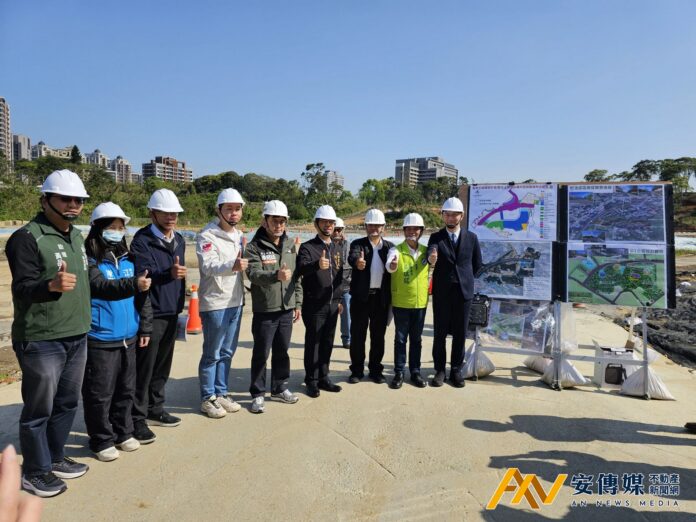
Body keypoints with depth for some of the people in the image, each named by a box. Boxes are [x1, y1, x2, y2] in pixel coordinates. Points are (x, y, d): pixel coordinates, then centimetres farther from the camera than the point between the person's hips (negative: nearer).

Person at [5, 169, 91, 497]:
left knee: (67, 402, 18)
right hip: (41, 340, -8)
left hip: (77, 336, 8)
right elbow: (21, 289, -18)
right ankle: (34, 472, 23)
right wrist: (52, 285, -38)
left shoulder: (77, 236, 12)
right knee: (39, 408, 5)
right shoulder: (27, 237, -13)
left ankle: (55, 457, 35)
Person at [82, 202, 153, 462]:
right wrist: (133, 284, -39)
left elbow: (143, 294, 12)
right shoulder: (89, 260, -9)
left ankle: (123, 432, 32)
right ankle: (102, 440, 20)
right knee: (100, 392, 4)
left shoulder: (128, 259, 9)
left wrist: (145, 327, 11)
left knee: (126, 389, 16)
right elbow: (101, 286, -25)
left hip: (128, 337, 6)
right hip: (100, 340, -6)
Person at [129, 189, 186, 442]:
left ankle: (155, 409, 30)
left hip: (171, 312, 7)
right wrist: (169, 273, -42)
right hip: (150, 314, -7)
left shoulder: (179, 240, 11)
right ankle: (138, 419, 10)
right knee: (144, 368, -1)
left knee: (162, 365, 16)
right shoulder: (142, 240, -11)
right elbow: (143, 274, -23)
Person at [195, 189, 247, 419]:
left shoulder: (239, 235, 11)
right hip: (215, 304, -7)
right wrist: (233, 266, -42)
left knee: (227, 352, 15)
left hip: (235, 302, 7)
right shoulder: (207, 236, -11)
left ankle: (221, 393, 28)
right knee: (212, 354, 3)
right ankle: (208, 398, 17)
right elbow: (208, 266, -26)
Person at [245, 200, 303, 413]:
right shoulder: (254, 247, -9)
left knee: (282, 351, 15)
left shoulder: (291, 245, 9)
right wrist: (276, 276, -42)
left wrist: (298, 303, 11)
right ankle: (257, 394, 18)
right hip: (264, 310, -5)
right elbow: (253, 274, -24)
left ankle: (280, 388, 31)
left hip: (286, 309, 5)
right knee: (261, 353, 4)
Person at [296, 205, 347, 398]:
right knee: (313, 343, 2)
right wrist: (316, 265, -46)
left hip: (332, 304, 6)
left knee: (327, 343, 12)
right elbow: (301, 269, -26)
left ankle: (323, 378, 24)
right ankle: (312, 381, 14)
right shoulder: (307, 247, -7)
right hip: (314, 304, -6)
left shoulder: (337, 250, 14)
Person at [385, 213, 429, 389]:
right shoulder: (396, 250, -8)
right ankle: (399, 373, 16)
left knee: (416, 339, 12)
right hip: (401, 302, -3)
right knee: (400, 339, 6)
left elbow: (430, 270, 14)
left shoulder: (425, 251, 4)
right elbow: (389, 267, -30)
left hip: (420, 302, 3)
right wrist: (392, 265, -52)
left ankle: (415, 372, 23)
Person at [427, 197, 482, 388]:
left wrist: (465, 277, 13)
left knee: (460, 333, 7)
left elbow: (477, 263, 14)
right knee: (440, 333, 4)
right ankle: (440, 370, 15)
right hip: (442, 292, -1)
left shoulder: (471, 237, 4)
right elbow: (431, 254, -20)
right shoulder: (436, 237, 0)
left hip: (464, 291, 1)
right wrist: (431, 258, -41)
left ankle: (456, 371, 18)